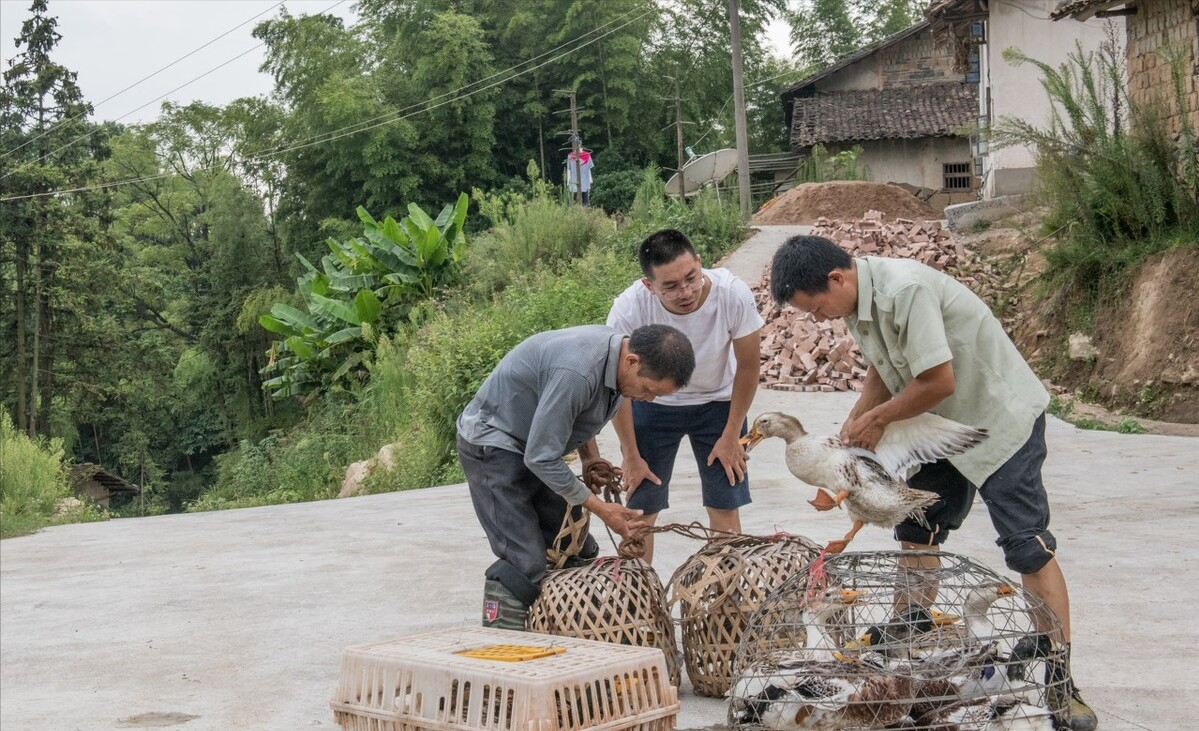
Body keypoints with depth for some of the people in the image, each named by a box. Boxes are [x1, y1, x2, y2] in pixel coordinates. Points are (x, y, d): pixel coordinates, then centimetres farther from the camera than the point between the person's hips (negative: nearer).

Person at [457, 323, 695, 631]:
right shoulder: (576, 372, -35)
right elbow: (541, 458, -28)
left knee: (576, 553, 5)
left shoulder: (614, 346, -5)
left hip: (536, 445, 9)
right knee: (524, 562, -18)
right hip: (491, 443, -9)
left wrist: (590, 455, 4)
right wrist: (600, 508, -21)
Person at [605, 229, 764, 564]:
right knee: (640, 508, 0)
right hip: (652, 405, 0)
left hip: (717, 402, 1)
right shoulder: (629, 308, -32)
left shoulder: (733, 294, -31)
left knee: (725, 508, 0)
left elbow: (748, 365, -12)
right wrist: (631, 455, -8)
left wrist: (731, 436, -7)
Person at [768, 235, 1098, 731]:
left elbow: (938, 381, -29)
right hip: (944, 424, 9)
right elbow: (883, 369, 10)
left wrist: (878, 418, -15)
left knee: (1028, 547, -7)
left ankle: (1060, 682, -2)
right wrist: (852, 424, -4)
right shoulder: (857, 299, -2)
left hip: (1002, 415, -9)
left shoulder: (905, 290, -31)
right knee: (916, 531, 13)